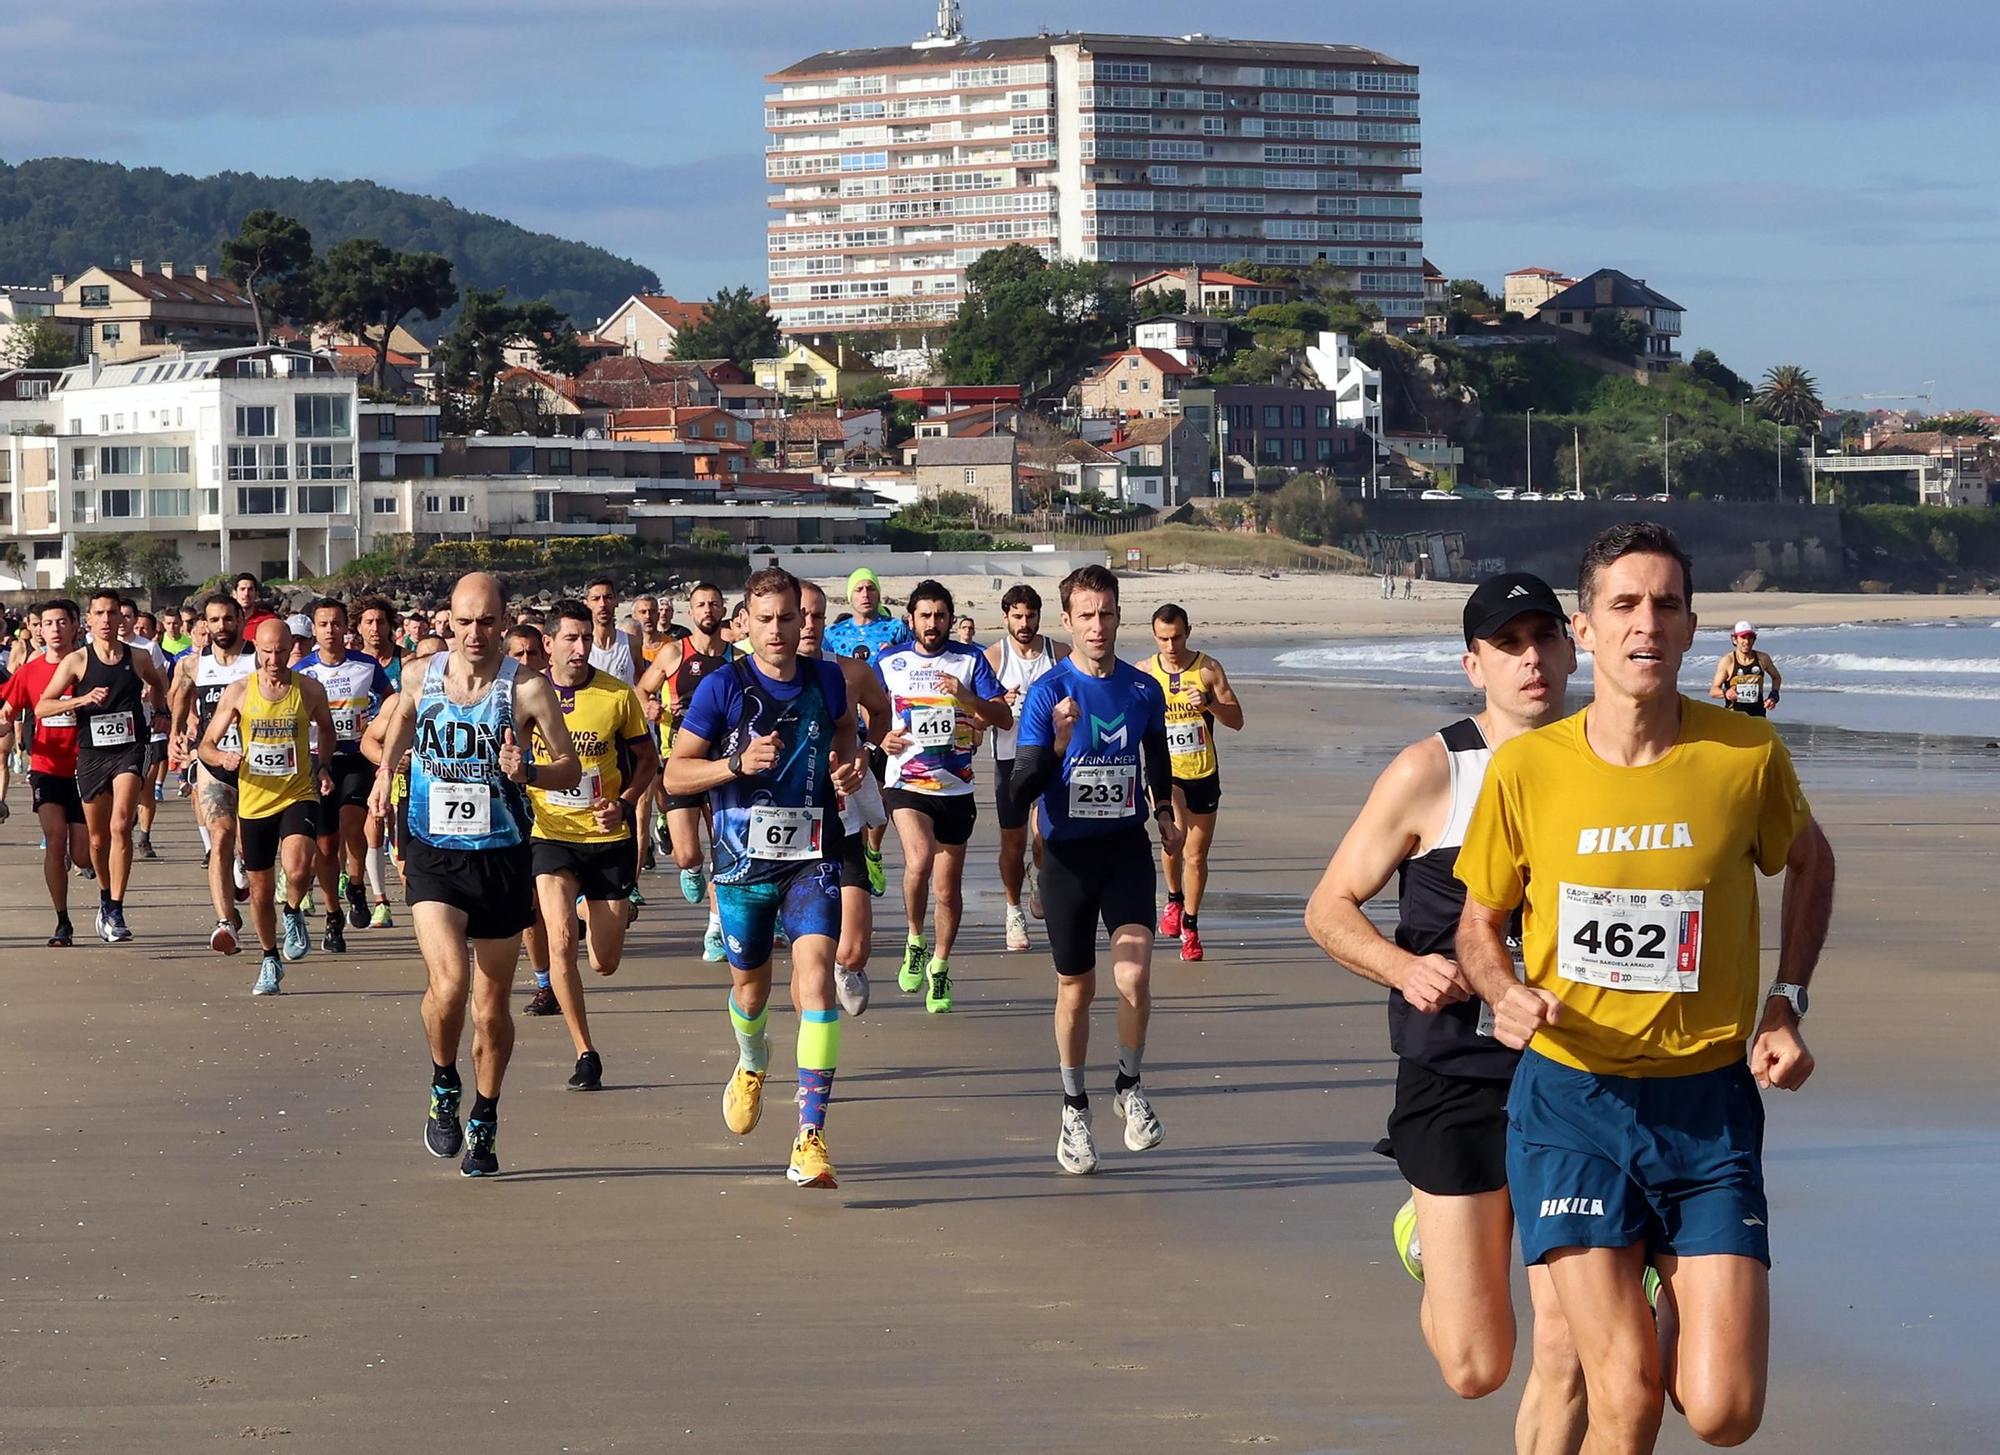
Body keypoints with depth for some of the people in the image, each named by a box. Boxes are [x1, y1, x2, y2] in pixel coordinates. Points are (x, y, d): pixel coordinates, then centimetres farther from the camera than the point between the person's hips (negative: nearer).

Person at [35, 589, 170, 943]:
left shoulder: (139, 658, 4)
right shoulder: (77, 661, -2)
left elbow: (158, 684, 29)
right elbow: (42, 707, -5)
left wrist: (159, 711, 16)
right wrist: (83, 700, -17)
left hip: (129, 750, -1)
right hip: (91, 753, 1)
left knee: (120, 826, -20)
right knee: (98, 838, 12)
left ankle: (115, 911, -20)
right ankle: (105, 898, 38)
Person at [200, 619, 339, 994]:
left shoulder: (310, 690, -2)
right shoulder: (238, 692, -3)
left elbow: (327, 731, 20)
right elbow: (206, 746, 0)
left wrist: (323, 768, 6)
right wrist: (223, 757, -21)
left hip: (299, 795, -1)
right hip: (254, 801, 1)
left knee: (298, 868, -27)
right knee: (261, 890, 11)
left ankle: (293, 913, 5)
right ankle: (269, 960, 32)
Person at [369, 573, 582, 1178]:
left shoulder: (528, 689, -9)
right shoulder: (422, 679, -1)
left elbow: (571, 768, -3)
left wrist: (528, 771, -22)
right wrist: (386, 771, 18)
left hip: (502, 856, 0)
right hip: (434, 852, 0)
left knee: (492, 1002, 9)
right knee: (449, 981, -21)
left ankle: (484, 1127, 27)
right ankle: (444, 1092, 5)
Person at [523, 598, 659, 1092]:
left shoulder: (617, 695, -5)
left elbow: (647, 759, 6)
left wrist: (624, 804, -9)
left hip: (609, 837, 1)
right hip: (551, 835, -1)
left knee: (606, 962, 6)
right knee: (561, 940, -21)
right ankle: (585, 1053, -11)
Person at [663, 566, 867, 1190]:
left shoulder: (827, 681, 1)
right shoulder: (722, 687, -8)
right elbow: (675, 774, -6)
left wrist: (849, 764, 4)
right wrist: (739, 763, -22)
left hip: (813, 857, 0)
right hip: (744, 858, 0)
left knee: (815, 974, -18)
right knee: (750, 984, 17)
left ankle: (810, 1138, -21)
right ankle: (752, 1061, 55)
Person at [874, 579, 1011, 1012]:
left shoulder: (970, 659, 3)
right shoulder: (888, 661, 4)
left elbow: (1005, 718, -2)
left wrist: (966, 697, -20)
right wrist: (881, 738, -4)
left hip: (956, 788, 1)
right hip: (906, 783, -1)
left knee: (948, 889, 8)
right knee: (920, 858, -29)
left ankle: (940, 966, 29)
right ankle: (915, 941, -6)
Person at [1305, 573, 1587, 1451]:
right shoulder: (1430, 773, -5)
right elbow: (1330, 906, 2)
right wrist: (1405, 967, -17)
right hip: (1456, 1080, -2)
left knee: (1567, 1355, -5)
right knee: (1475, 1367, 1)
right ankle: (1428, 1236, 34)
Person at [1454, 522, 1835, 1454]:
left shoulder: (1747, 756, -6)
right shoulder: (1527, 767, -5)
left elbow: (1807, 865, 16)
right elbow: (1479, 922, 10)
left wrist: (1786, 1004, 5)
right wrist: (1506, 997, -11)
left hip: (1709, 1105, 1)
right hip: (1571, 1104, -1)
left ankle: (1673, 1296, 28)